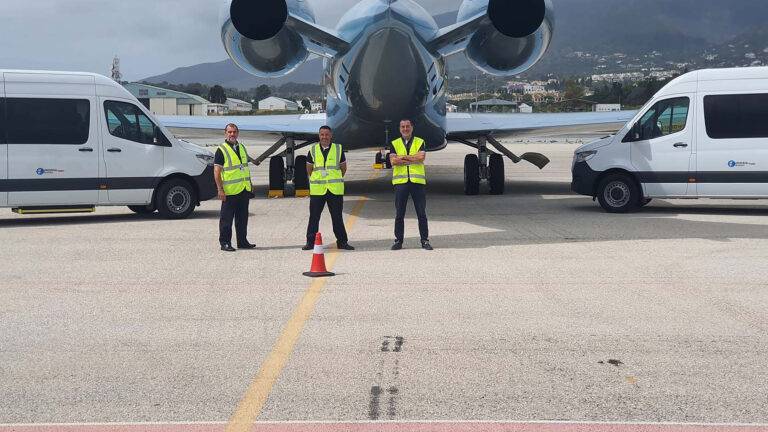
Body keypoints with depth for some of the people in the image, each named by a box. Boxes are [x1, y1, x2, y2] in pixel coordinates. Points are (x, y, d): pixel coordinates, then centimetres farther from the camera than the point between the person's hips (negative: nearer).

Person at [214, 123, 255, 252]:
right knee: (226, 218, -1)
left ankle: (242, 241, 21)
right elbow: (217, 171, -11)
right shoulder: (221, 150, -7)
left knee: (242, 217, 12)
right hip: (229, 191, -7)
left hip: (244, 190, 7)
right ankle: (225, 242, 6)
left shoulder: (242, 148, 14)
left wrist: (250, 184, 18)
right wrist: (220, 189, -17)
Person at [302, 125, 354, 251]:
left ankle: (342, 241, 11)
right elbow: (309, 169, 14)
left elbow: (343, 168, 14)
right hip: (317, 189, 0)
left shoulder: (338, 149, 6)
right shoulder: (313, 150, 6)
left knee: (337, 216, 4)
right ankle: (310, 242, 7)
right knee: (314, 216, 0)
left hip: (335, 189, 0)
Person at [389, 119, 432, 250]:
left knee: (422, 213, 1)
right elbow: (393, 161, -6)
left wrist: (403, 157, -9)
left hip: (417, 181, -1)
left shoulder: (420, 142, 9)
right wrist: (413, 160, -9)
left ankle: (425, 240, 8)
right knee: (399, 214, 3)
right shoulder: (395, 144, 11)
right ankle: (398, 241, 10)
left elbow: (421, 157, -10)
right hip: (400, 181, 1)